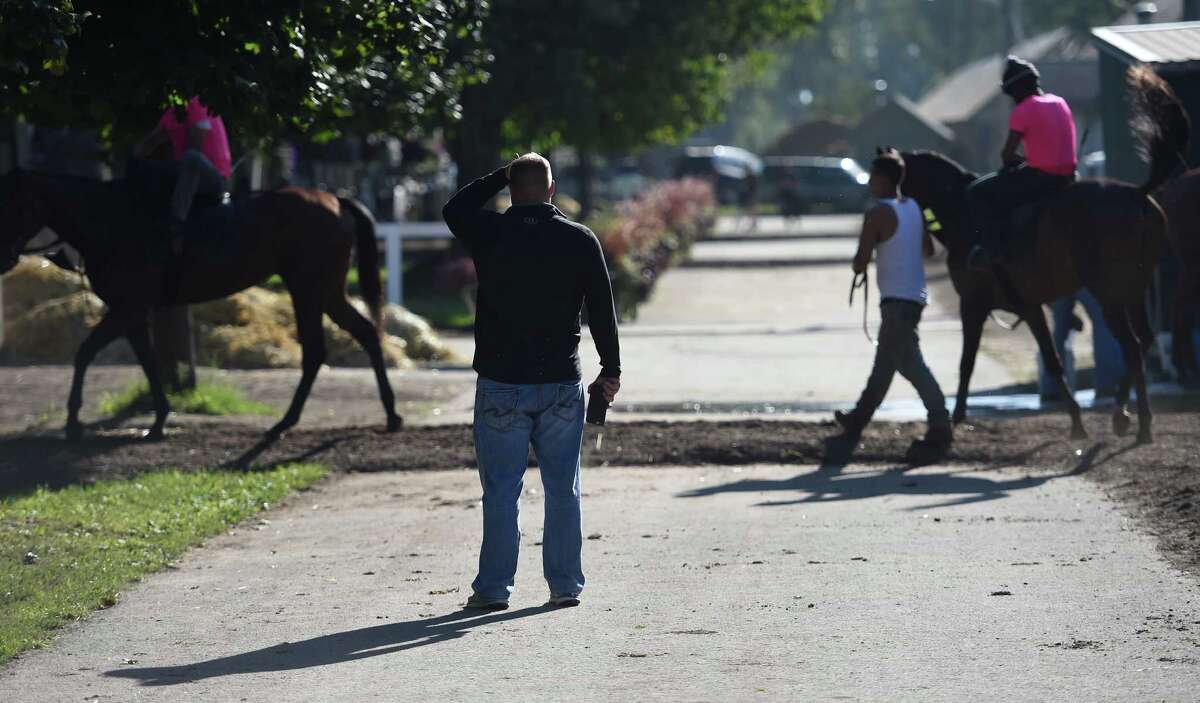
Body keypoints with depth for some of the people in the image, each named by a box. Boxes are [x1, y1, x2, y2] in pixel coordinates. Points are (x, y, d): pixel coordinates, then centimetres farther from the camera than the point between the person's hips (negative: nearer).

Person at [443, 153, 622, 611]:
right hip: (561, 385, 1)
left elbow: (454, 209, 16)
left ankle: (494, 587, 6)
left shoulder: (490, 234, -6)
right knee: (563, 489, 9)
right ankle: (565, 585, 11)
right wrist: (610, 370, 11)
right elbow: (602, 310, 2)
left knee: (501, 491, 3)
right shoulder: (580, 241, -2)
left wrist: (501, 177, 16)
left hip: (501, 385, -1)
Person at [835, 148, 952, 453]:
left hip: (896, 300, -9)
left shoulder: (877, 215, -14)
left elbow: (859, 265, -14)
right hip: (916, 294, 9)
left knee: (909, 362, -7)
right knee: (884, 362, 16)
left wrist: (863, 255, 7)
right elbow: (928, 249, 19)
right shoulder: (915, 208, 8)